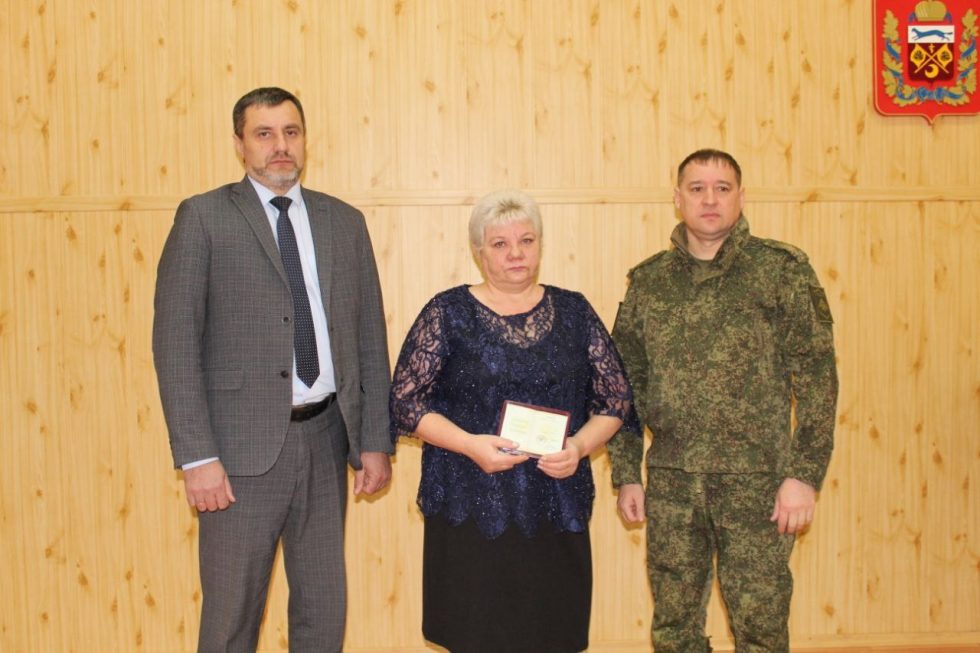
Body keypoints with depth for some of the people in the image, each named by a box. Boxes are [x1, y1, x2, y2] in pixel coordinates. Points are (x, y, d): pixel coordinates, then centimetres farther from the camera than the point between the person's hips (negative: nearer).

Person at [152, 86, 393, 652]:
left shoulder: (345, 221, 9)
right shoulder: (204, 217, -2)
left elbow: (371, 338, 9)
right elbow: (175, 342, -7)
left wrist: (376, 440, 5)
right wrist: (196, 456, -12)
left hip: (326, 438, 4)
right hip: (243, 444, -3)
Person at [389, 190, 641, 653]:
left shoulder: (573, 312, 7)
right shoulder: (447, 314, 1)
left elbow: (616, 400, 9)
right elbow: (406, 403, -2)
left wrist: (579, 447, -9)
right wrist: (469, 444, -16)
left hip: (555, 509, 2)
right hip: (470, 510, -2)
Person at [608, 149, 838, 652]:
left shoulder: (782, 270, -2)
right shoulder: (647, 280, 7)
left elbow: (816, 376, -5)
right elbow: (625, 382, 11)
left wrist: (806, 474, -11)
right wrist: (625, 475, 8)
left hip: (755, 480, -3)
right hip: (670, 482, 3)